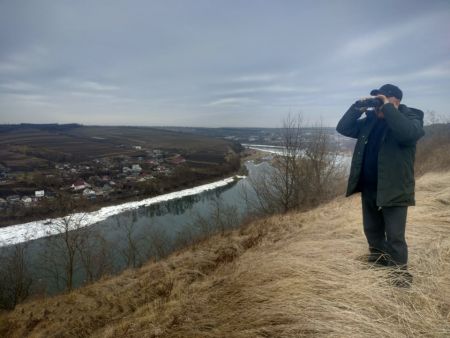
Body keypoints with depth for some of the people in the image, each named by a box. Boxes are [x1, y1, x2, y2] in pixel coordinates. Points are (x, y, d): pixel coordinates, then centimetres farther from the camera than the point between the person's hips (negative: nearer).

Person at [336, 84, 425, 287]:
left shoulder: (411, 118, -8)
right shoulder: (370, 120, 7)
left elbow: (409, 133, -31)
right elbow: (343, 128, 3)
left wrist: (388, 108, -25)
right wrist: (359, 106, -6)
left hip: (393, 191, -6)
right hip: (368, 188, 6)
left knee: (395, 237, 2)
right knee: (372, 230, 20)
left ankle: (400, 272, 22)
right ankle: (378, 261, 41)